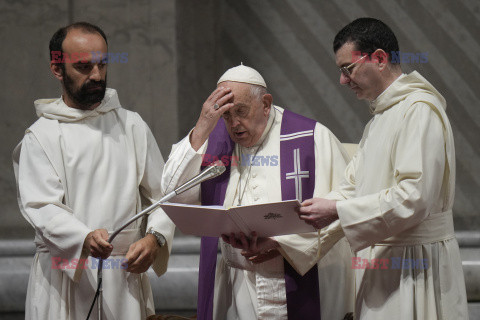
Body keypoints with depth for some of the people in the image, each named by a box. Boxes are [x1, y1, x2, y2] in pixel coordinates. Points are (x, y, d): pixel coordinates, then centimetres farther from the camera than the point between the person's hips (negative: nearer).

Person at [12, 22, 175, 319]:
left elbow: (163, 194, 10)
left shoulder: (133, 126, 12)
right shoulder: (41, 135, 2)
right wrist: (84, 239, -28)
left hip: (125, 278, 2)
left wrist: (155, 237, -10)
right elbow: (41, 207, -10)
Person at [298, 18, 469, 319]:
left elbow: (414, 197, -22)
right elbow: (352, 188, 17)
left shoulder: (419, 109, -13)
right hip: (381, 260, 9)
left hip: (414, 266, -9)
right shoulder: (379, 119, 20)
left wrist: (337, 211, -19)